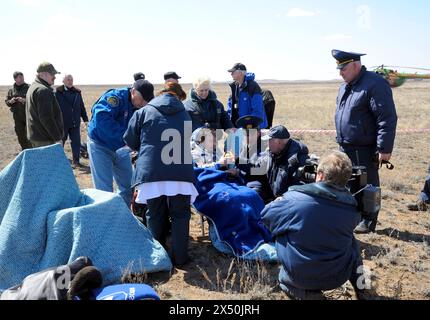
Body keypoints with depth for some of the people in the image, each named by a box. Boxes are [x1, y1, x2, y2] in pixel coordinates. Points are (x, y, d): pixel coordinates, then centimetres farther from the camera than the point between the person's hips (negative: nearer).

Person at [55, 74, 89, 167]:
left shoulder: (77, 92, 6)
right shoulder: (58, 93, -8)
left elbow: (82, 107, 11)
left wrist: (85, 119, 11)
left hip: (75, 123, 3)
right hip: (62, 123, -3)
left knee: (76, 142, 4)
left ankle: (76, 160, 16)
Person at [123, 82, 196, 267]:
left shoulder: (144, 112, 9)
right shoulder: (185, 115, 16)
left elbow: (130, 141, 13)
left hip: (152, 173, -1)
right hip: (181, 173, 1)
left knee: (156, 216, 13)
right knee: (180, 215, 13)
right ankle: (180, 258, 16)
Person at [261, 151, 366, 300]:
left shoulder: (296, 198, -17)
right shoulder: (352, 207, -7)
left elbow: (266, 215, -1)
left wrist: (281, 201, 19)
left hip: (298, 275, -3)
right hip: (338, 277, 3)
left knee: (282, 233, 19)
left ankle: (293, 284, 18)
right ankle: (357, 278, 30)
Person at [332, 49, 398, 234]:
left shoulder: (375, 85, -17)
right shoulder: (345, 87, 12)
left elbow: (387, 119, -20)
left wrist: (385, 149, -22)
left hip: (365, 150, -8)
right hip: (346, 148, 8)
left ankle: (368, 222, 19)